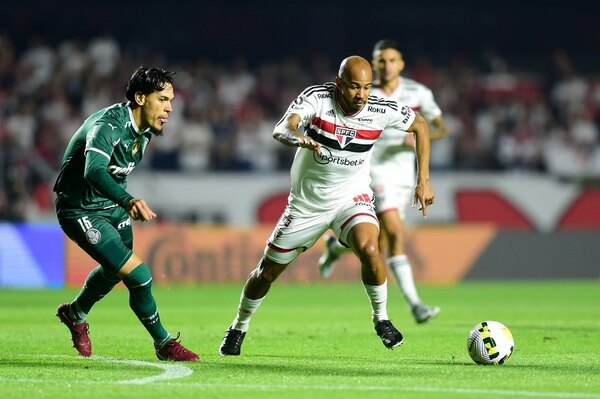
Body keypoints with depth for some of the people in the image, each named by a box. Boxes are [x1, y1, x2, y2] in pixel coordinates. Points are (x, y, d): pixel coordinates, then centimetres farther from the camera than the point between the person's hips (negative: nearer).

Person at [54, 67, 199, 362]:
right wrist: (127, 201, -64)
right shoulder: (108, 125, -31)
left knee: (115, 270, 28)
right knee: (137, 275, -17)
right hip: (81, 211, -9)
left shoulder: (144, 129, -3)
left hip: (112, 205, 9)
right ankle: (164, 344, 1)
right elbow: (93, 171, -49)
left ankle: (75, 314, 56)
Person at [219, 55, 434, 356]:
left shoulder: (381, 111, -16)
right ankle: (239, 328, 36)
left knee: (369, 249, -30)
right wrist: (300, 138, -63)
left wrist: (423, 180, -1)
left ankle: (381, 319, -7)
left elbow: (420, 126, 3)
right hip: (307, 202, 0)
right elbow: (281, 128, -39)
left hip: (351, 197, 0)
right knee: (268, 271, 9)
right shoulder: (317, 97, -22)